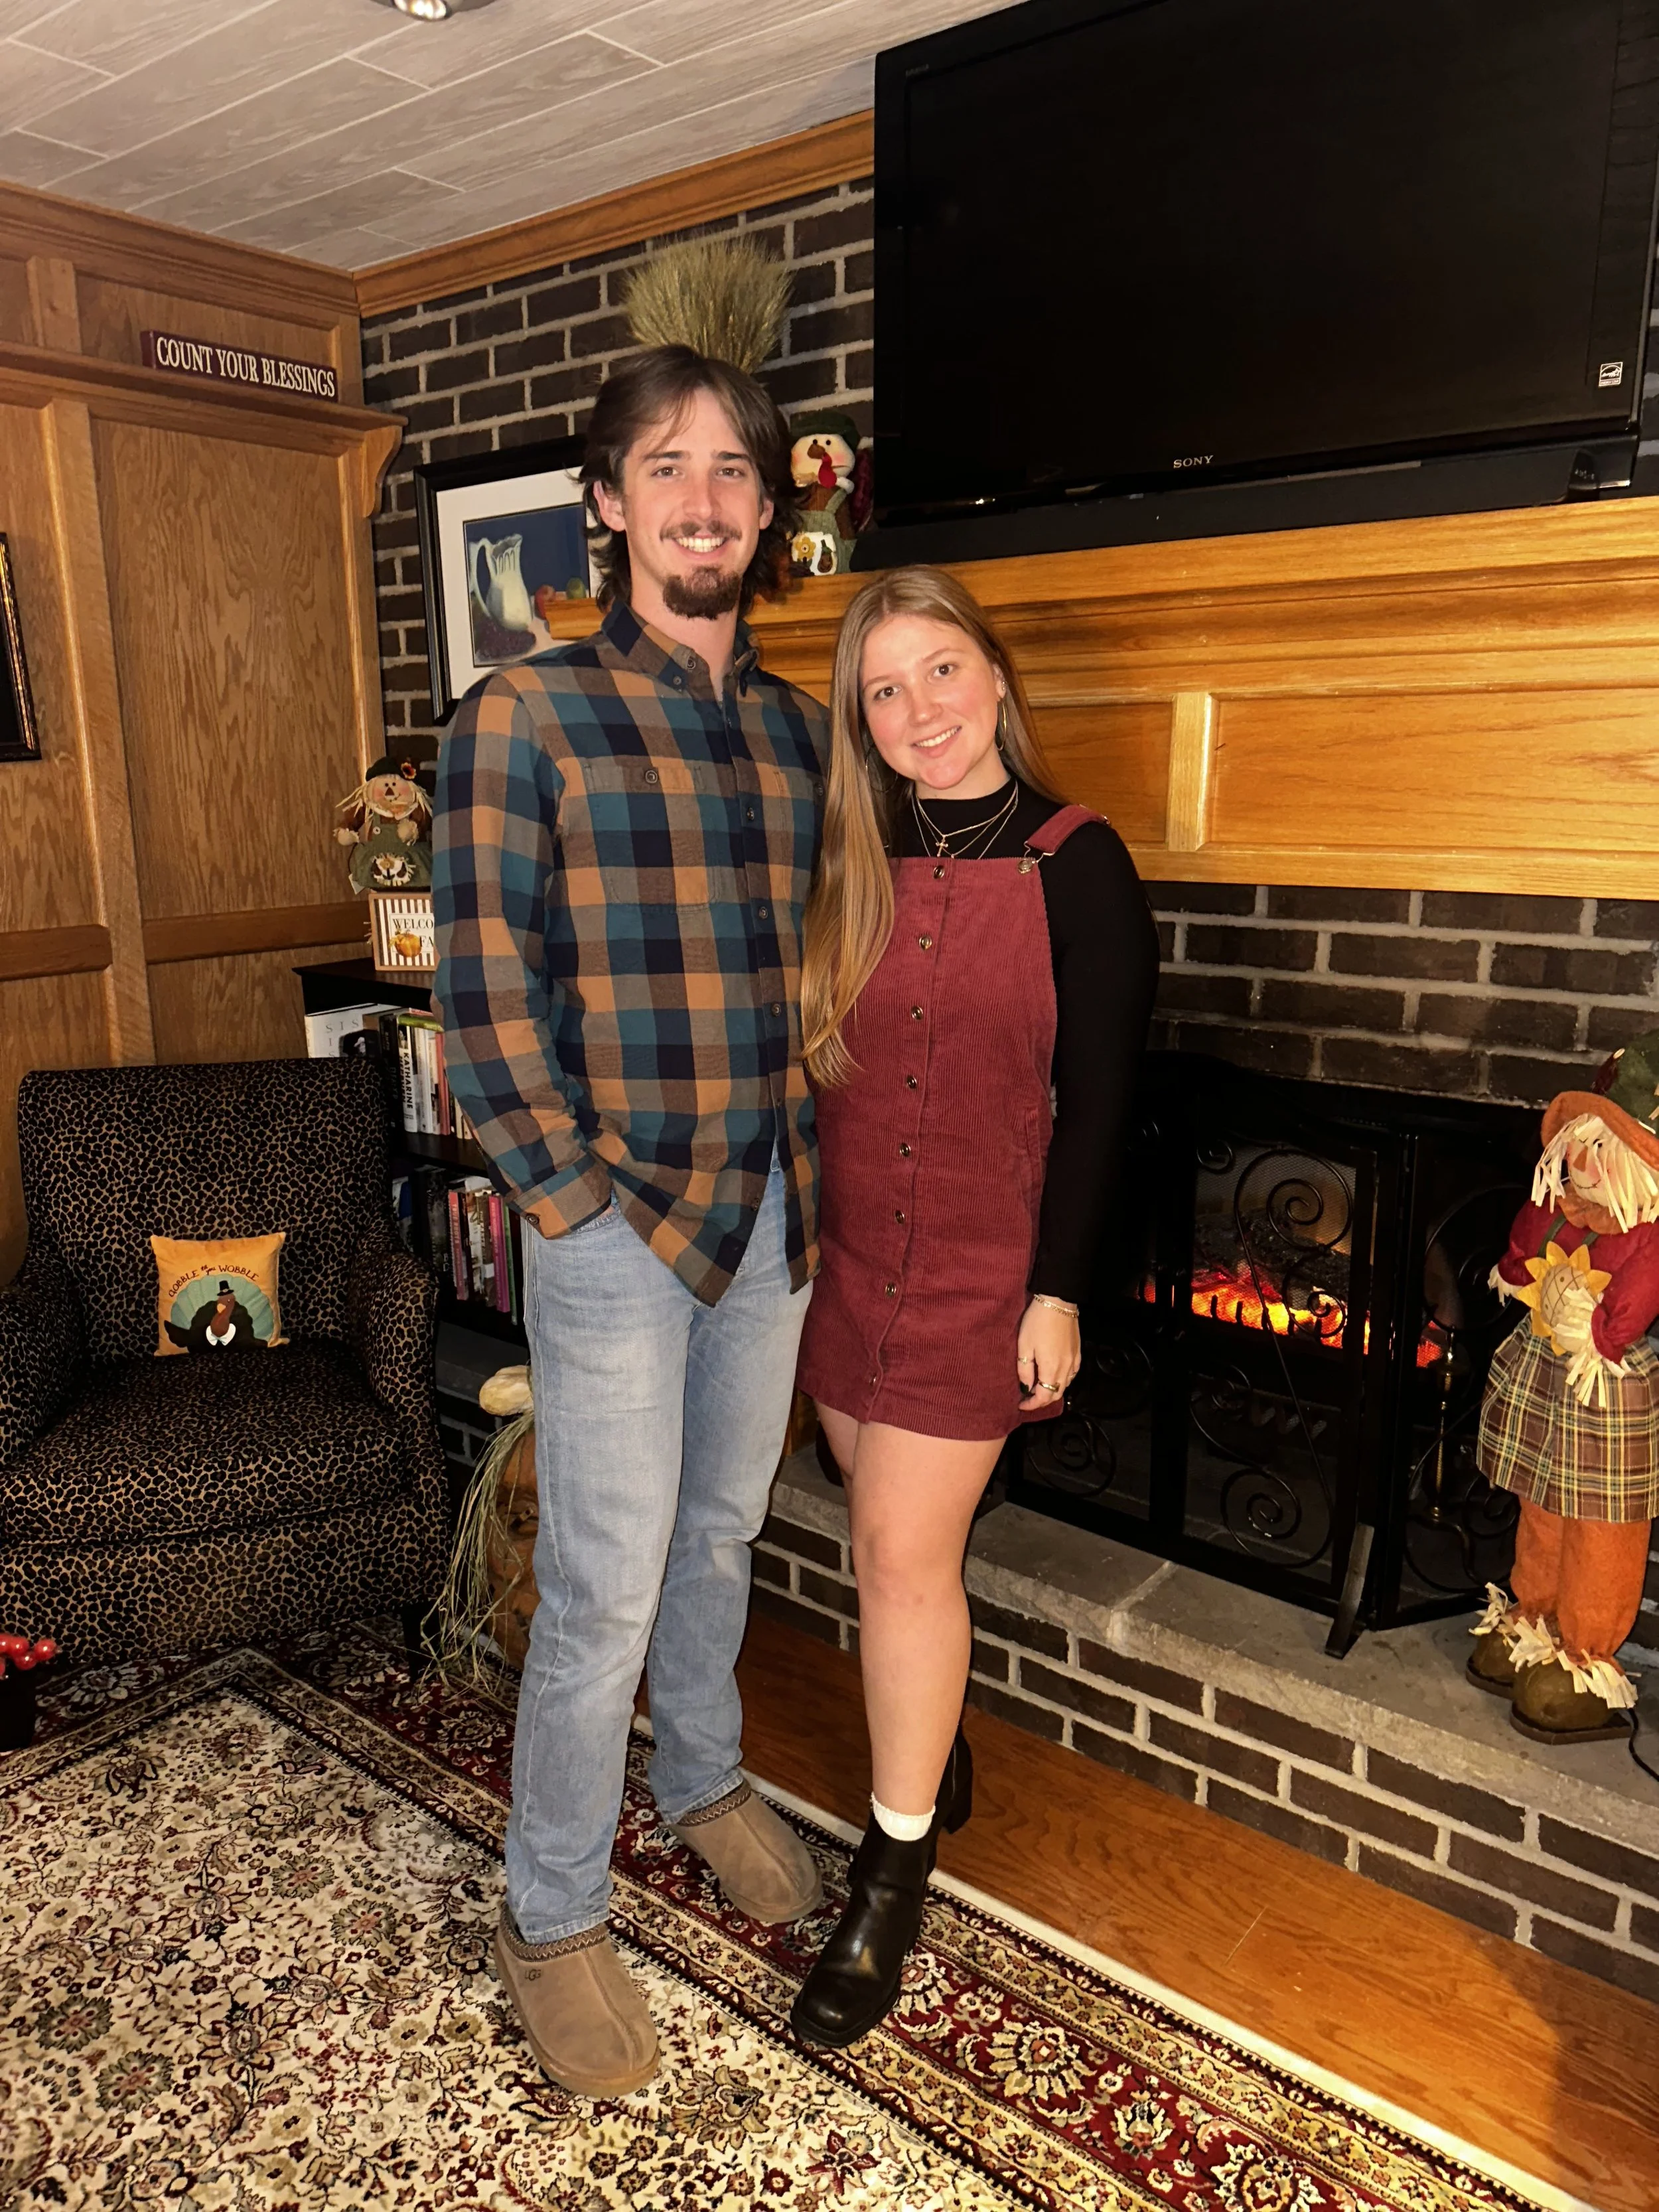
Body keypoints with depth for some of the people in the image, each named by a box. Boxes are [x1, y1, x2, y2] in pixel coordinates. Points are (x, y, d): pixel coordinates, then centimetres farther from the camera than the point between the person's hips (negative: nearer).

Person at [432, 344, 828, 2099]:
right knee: (607, 1589, 4)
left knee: (722, 1531, 22)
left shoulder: (795, 730, 8)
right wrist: (576, 1197, -12)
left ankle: (702, 1782, 47)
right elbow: (484, 994, -12)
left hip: (774, 1210, 6)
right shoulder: (522, 719, -10)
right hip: (619, 1219, -5)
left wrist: (812, 1162, 7)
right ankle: (550, 1917, 28)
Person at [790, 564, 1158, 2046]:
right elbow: (810, 1062, 9)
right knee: (893, 1539, 15)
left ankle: (893, 1880, 18)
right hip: (845, 1255, 4)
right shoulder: (846, 865, 4)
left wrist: (1059, 1290, -10)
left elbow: (1099, 1100, -8)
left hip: (982, 1267, -4)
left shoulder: (1077, 867, -7)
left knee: (906, 1548, -1)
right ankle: (935, 1757, 41)